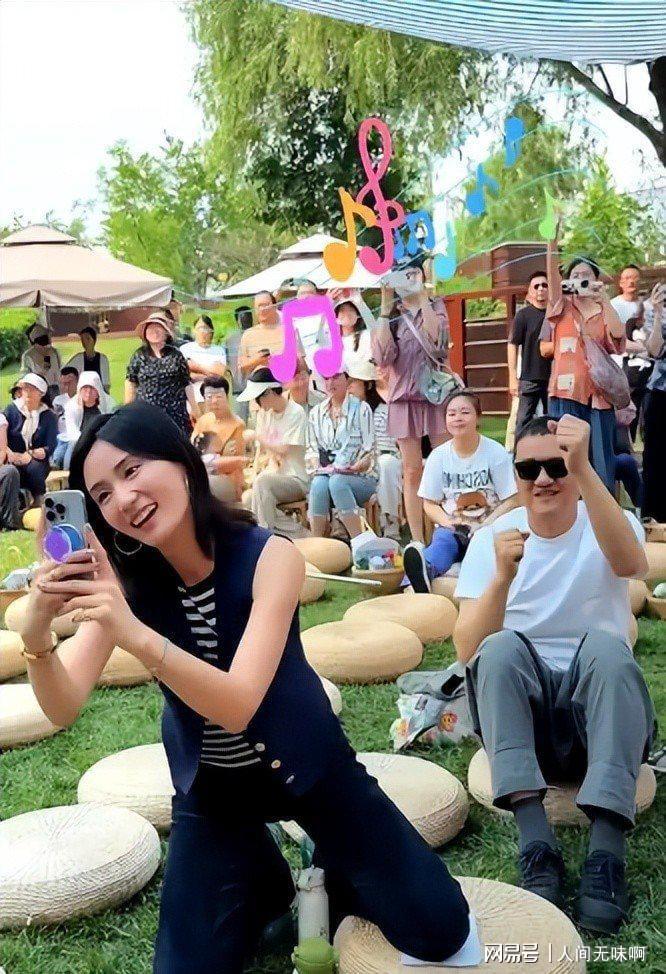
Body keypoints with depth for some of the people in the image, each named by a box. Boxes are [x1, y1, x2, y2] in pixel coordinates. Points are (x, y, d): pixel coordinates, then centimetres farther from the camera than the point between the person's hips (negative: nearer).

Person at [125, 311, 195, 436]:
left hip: (175, 414, 0)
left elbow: (187, 383, 7)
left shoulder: (176, 355, 5)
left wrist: (195, 408, 6)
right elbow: (131, 381, 14)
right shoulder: (139, 355, 7)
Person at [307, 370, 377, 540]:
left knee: (336, 482, -36)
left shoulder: (361, 409, 1)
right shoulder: (316, 413, 15)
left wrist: (352, 468, -19)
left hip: (361, 477, -3)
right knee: (319, 484, -32)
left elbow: (369, 452, -3)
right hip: (326, 474, 3)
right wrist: (318, 468, -4)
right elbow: (313, 449, 16)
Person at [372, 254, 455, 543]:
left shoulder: (436, 307, 7)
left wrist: (421, 296, -14)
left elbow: (436, 340, -14)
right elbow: (383, 356, -10)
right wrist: (386, 308, -12)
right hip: (404, 398, 1)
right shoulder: (390, 314, 7)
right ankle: (417, 542, 7)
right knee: (412, 471, 3)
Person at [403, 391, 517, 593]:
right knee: (443, 539, -33)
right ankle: (426, 569, -67)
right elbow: (430, 504, 8)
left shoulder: (496, 453, -1)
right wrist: (450, 523, -13)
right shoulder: (438, 456, 5)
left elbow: (511, 501, -2)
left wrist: (484, 526, -18)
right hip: (450, 527, 1)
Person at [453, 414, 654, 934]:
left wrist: (583, 470, -39)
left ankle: (606, 852, -37)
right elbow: (468, 650, -11)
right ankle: (536, 842, -35)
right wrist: (503, 576, -28)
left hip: (601, 712, -1)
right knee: (501, 647, -29)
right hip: (522, 713, 1)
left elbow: (630, 564, -29)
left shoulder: (608, 524, -1)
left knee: (606, 643, -31)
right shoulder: (492, 538, 1)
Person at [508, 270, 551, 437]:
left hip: (553, 377, 3)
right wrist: (513, 377, -8)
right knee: (523, 420, -2)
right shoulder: (524, 314, -2)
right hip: (530, 378, -3)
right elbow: (513, 345, -3)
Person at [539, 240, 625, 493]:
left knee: (601, 458, 3)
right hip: (566, 389, -1)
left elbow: (617, 333, -7)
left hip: (598, 391, 2)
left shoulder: (604, 311, 11)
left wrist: (603, 297, -9)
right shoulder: (561, 307, 10)